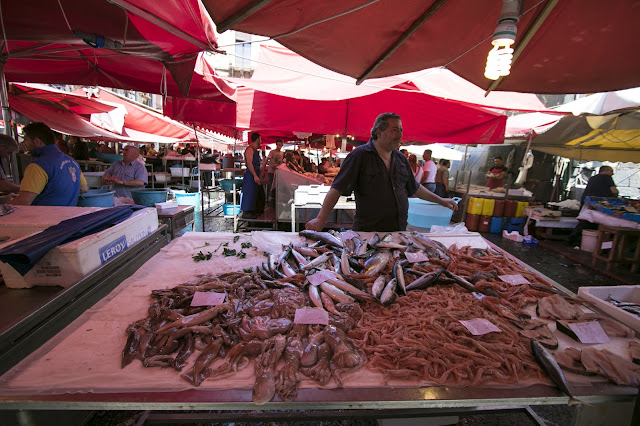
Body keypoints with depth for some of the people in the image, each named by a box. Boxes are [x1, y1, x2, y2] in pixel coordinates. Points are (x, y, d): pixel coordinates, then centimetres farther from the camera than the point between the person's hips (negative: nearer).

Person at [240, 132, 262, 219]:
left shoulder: (255, 150, 18)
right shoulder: (250, 149, -14)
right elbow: (249, 164, -21)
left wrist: (257, 175, 26)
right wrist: (255, 176, -25)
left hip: (254, 175, 10)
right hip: (250, 175, -10)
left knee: (253, 193, 13)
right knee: (249, 193, -7)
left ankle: (251, 211, 20)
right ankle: (245, 213, -3)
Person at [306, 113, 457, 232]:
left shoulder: (400, 159, 11)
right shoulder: (359, 155, -9)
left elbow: (414, 188, 25)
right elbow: (337, 189, -16)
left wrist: (440, 200, 28)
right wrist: (321, 219, -25)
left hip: (399, 230, 6)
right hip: (367, 231, -5)